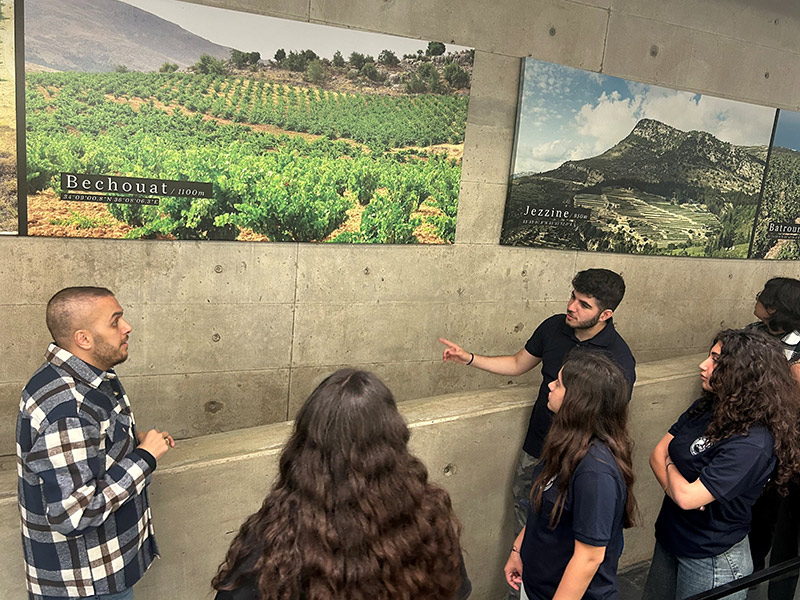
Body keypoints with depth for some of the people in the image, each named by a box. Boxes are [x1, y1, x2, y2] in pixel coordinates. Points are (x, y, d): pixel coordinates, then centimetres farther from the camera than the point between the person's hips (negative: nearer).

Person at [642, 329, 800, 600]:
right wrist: (678, 487, -21)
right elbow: (657, 454, -2)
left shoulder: (753, 443, -28)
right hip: (669, 540, 7)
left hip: (712, 560, -7)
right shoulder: (705, 407, -3)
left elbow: (687, 497, -28)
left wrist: (669, 464, -8)